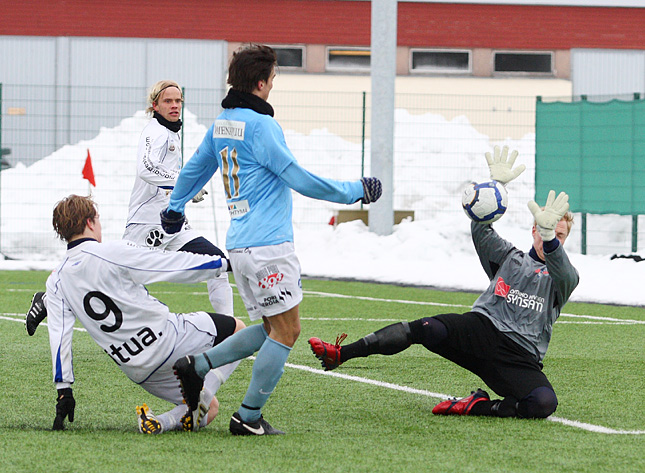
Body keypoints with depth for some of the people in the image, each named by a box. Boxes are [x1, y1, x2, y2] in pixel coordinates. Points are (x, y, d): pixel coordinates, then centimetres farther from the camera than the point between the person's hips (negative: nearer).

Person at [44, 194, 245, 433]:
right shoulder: (114, 252, -12)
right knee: (237, 329, 16)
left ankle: (163, 422, -11)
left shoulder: (56, 281, 4)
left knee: (209, 408, 20)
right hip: (169, 340, -6)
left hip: (139, 373, 6)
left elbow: (59, 335, 0)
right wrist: (225, 263, 4)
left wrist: (64, 391, 3)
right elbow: (176, 264, -8)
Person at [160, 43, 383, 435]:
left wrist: (175, 208, 47)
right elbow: (300, 179, -14)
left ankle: (197, 366, 6)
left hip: (239, 247, 9)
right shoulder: (260, 125, -13)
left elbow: (195, 169, 29)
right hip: (269, 246, -9)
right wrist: (355, 191, -3)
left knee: (271, 329, 15)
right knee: (286, 330, -2)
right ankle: (249, 418, -1)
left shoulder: (222, 124, 14)